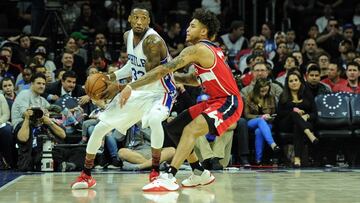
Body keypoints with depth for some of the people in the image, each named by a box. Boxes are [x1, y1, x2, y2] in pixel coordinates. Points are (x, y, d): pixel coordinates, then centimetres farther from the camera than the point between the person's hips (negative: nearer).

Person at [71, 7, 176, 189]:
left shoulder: (153, 41, -26)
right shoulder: (128, 36, -1)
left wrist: (119, 87, -22)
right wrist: (112, 76, 4)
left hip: (159, 92, -7)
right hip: (136, 92, 7)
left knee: (155, 120, -40)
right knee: (100, 127, 1)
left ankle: (155, 172, -22)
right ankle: (86, 176, 17)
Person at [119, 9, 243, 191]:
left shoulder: (197, 49, -16)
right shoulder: (210, 50, 13)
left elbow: (164, 69, -22)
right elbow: (195, 79, 26)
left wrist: (131, 86, -23)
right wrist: (173, 77, 11)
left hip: (228, 103, -10)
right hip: (215, 101, 10)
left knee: (190, 129, -29)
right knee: (173, 128, 10)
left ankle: (169, 178, -38)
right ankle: (200, 174, 19)